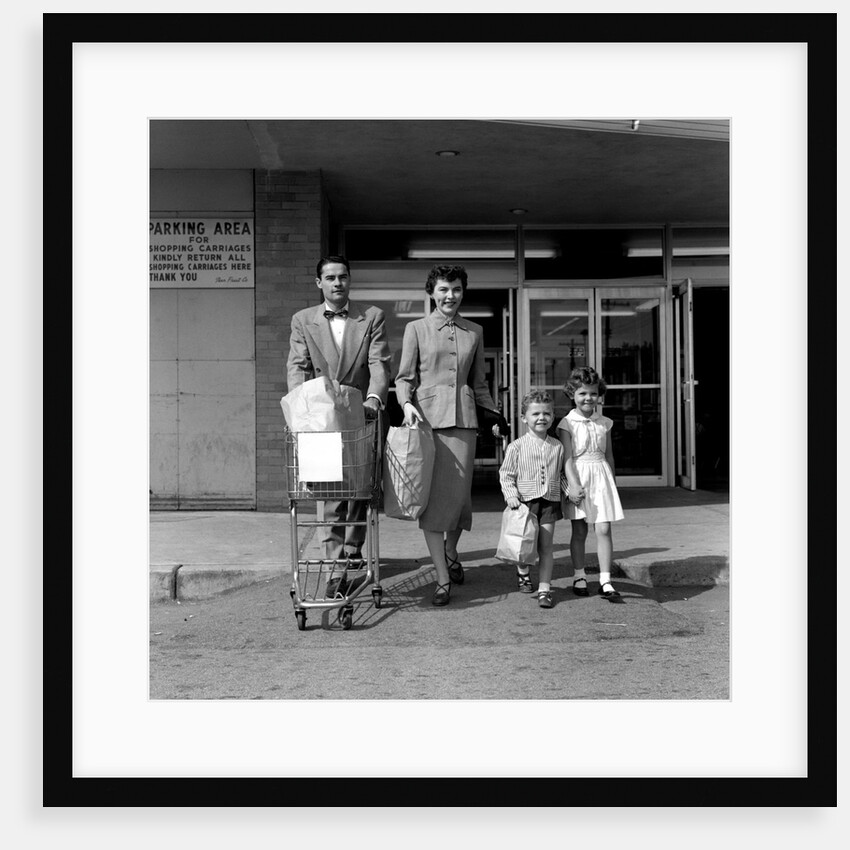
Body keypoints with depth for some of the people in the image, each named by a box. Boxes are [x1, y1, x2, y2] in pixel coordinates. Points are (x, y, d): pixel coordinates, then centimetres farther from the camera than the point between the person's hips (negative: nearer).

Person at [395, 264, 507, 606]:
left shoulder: (475, 332, 16)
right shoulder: (416, 328, 7)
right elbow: (404, 377, 5)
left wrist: (495, 413, 18)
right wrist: (407, 404, -13)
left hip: (463, 418, 3)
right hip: (427, 416, -2)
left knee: (459, 493, 1)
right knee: (431, 495, -6)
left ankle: (450, 552, 32)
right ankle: (443, 578, 1)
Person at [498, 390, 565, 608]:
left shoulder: (557, 447, 6)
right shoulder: (517, 447, -4)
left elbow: (562, 473, 18)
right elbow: (505, 474, -2)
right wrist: (510, 495, -14)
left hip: (550, 501, 2)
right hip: (525, 501, -2)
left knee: (545, 546, 3)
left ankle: (544, 589, 9)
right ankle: (523, 573, 32)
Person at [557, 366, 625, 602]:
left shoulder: (604, 423, 9)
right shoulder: (567, 423, -4)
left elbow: (609, 455, 16)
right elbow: (568, 457, -10)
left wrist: (612, 482, 17)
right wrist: (573, 484, -19)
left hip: (601, 476, 3)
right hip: (578, 477, -3)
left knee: (604, 530, -4)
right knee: (579, 531, 6)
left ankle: (605, 581, 0)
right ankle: (579, 576, 20)